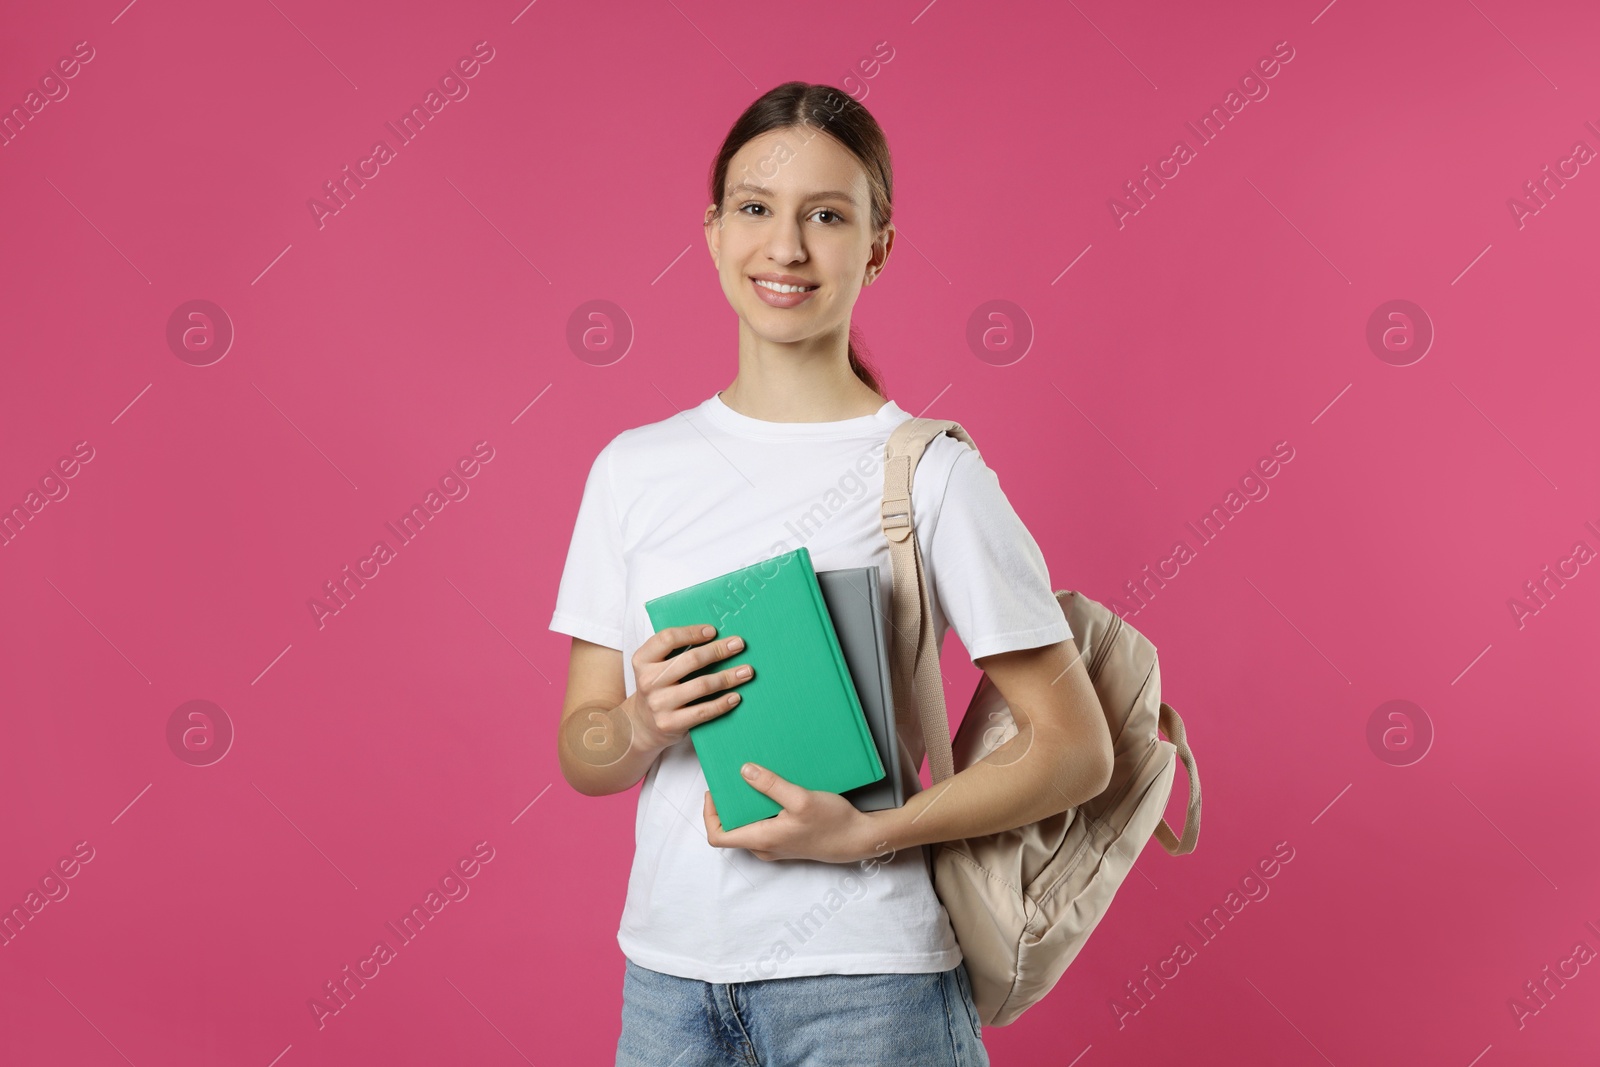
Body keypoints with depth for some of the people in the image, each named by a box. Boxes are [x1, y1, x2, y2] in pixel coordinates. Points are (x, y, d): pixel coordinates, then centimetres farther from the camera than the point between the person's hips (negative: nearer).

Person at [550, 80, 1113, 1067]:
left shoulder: (930, 471, -8)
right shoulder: (636, 468, 4)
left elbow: (1077, 749, -8)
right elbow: (582, 756, 7)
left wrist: (865, 834, -18)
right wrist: (642, 725, -14)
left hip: (862, 981, -3)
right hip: (668, 970, 4)